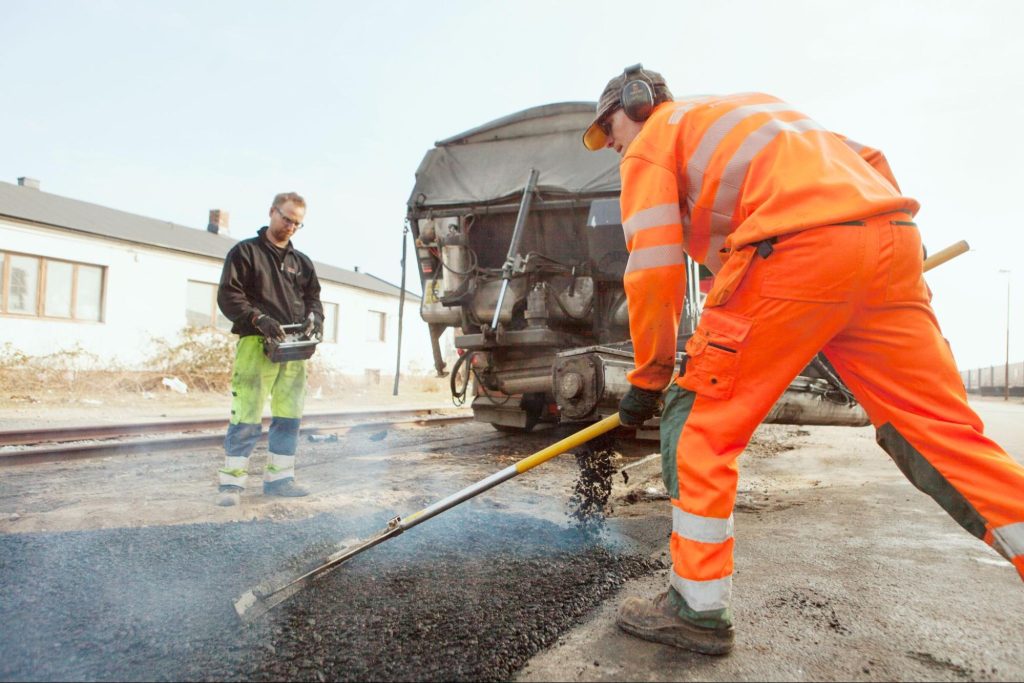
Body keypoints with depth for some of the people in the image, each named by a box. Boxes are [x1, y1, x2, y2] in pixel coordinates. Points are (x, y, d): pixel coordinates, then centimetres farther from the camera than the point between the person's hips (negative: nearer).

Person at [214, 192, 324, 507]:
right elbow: (228, 295, -3)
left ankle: (279, 477, 16)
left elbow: (313, 298, 20)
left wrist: (313, 319, -3)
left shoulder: (302, 262, 21)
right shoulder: (245, 251, 5)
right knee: (247, 417, -8)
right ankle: (231, 482, 0)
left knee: (289, 416, 6)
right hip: (256, 344, -5)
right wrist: (258, 319, -18)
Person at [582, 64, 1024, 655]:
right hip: (892, 239, 8)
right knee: (943, 432, 11)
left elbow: (654, 270, 1)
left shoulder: (651, 143, 15)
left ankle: (697, 610, 8)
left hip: (796, 251, -7)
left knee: (700, 420, 3)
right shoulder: (749, 106, 36)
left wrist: (649, 378, 10)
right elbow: (867, 161, 29)